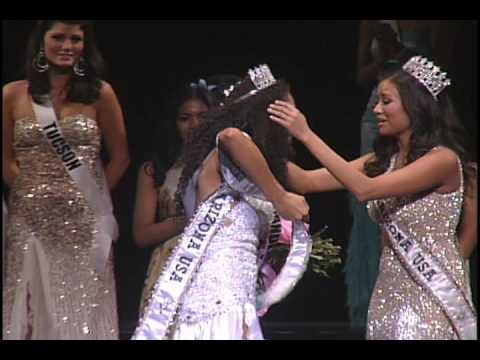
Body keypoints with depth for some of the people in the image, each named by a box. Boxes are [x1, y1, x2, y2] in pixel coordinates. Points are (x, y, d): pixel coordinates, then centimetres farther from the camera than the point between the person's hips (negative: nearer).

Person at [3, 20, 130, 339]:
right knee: (36, 313, 3)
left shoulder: (99, 93, 1)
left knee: (84, 313, 1)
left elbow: (120, 157, 8)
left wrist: (93, 197, 4)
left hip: (85, 223, -1)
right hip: (31, 222, 1)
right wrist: (35, 193, 2)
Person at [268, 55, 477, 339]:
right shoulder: (383, 161, 11)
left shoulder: (444, 159, -13)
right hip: (390, 295, 7)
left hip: (433, 297, -7)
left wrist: (307, 135, -22)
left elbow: (364, 189, -22)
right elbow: (308, 181, 6)